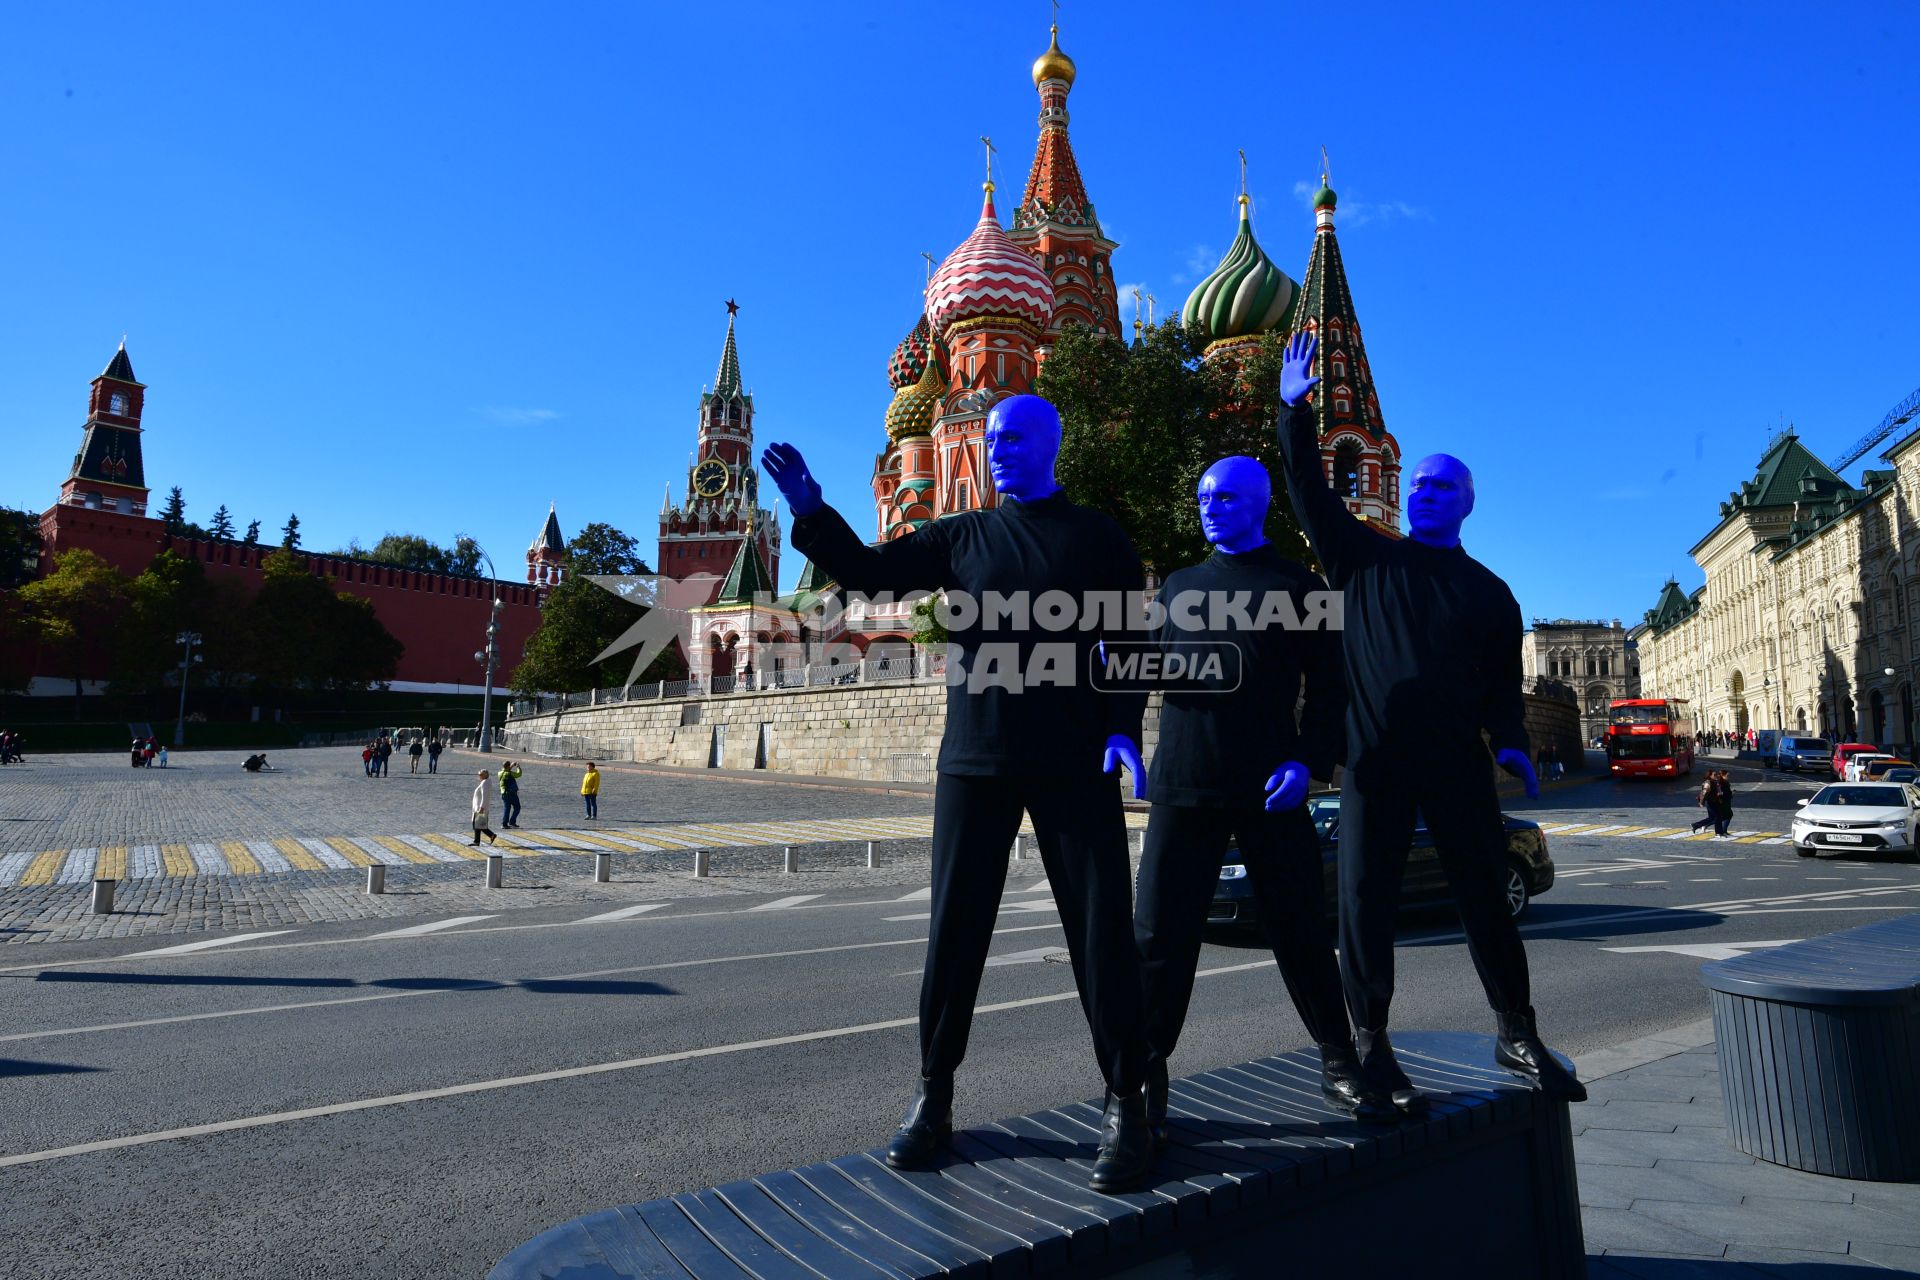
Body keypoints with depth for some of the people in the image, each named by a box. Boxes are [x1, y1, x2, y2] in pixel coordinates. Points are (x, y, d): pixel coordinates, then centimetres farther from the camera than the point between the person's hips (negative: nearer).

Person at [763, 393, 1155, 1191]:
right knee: (955, 929, 6)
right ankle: (931, 1098, 21)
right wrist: (812, 515, -11)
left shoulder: (1097, 537, 7)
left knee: (1101, 932, 1)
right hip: (974, 761, 2)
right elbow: (872, 574, 3)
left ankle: (1125, 1107, 15)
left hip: (1074, 764, -1)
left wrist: (1122, 730, -12)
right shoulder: (961, 536, 11)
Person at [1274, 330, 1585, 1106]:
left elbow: (1502, 685, 12)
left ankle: (1517, 1036, 22)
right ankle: (1370, 1047, 9)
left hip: (1458, 767, 1)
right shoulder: (1366, 559, 12)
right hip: (1375, 763, -1)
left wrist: (1510, 743, -6)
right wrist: (1295, 413, -3)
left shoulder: (1489, 593, 15)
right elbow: (1311, 493, 5)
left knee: (1485, 898, 6)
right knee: (1365, 902, -2)